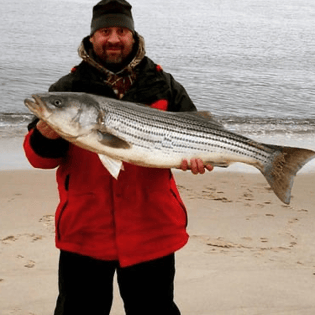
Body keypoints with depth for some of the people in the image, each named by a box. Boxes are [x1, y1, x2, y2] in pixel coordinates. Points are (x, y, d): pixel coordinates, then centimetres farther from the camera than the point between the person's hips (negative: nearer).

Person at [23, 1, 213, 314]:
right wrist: (46, 137, -24)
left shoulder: (164, 86, 5)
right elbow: (39, 156, -1)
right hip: (85, 230, 0)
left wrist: (194, 154, -15)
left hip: (151, 230, 1)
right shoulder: (68, 88, 2)